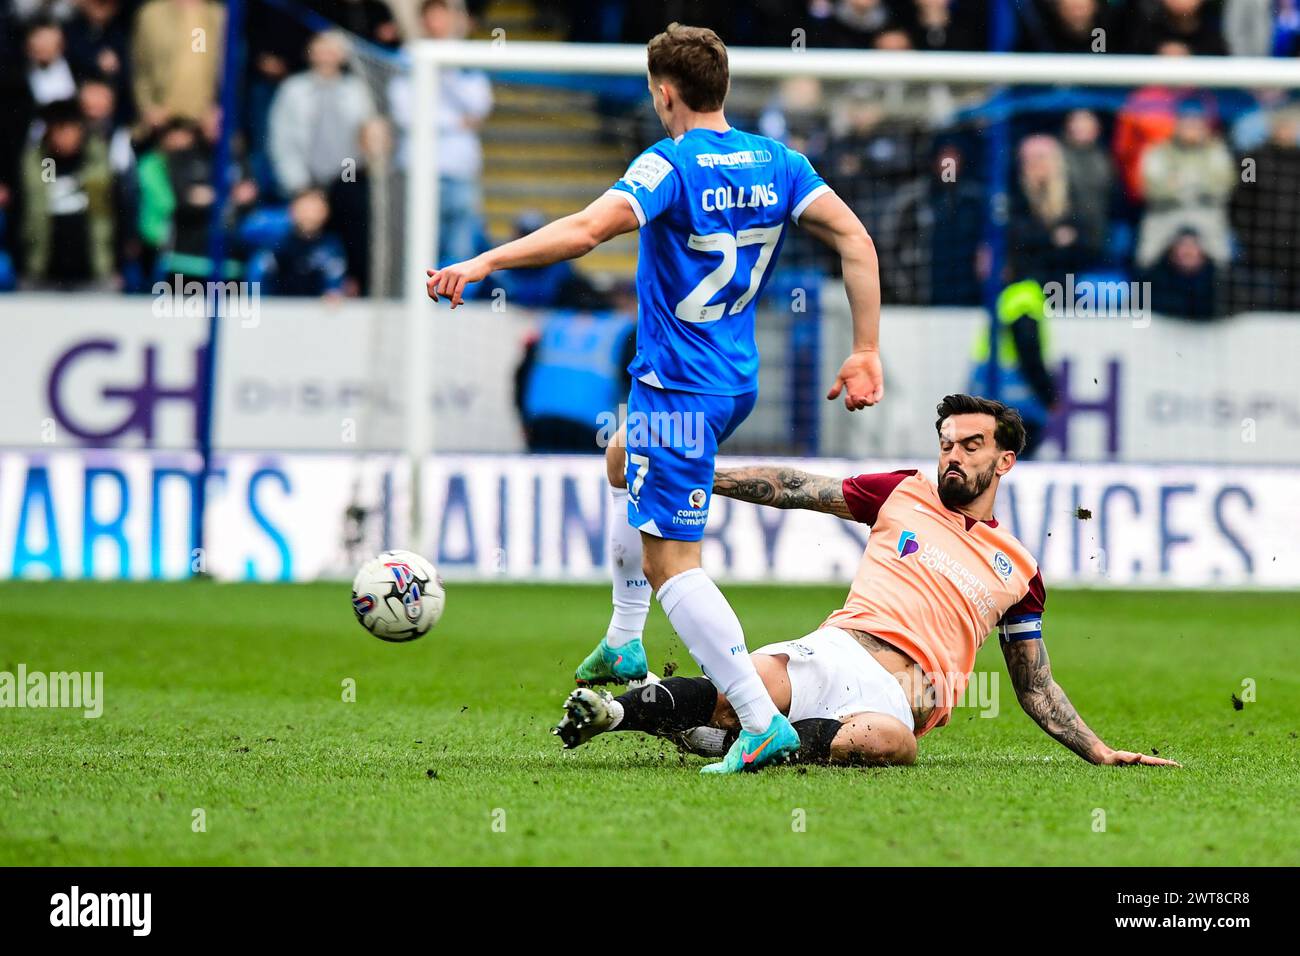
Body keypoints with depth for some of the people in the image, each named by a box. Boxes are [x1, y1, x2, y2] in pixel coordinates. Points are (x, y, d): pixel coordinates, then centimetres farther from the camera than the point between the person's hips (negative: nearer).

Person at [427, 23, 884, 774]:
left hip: (677, 389, -9)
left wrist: (483, 263, -29)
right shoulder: (777, 163, 5)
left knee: (671, 562, -9)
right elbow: (855, 239, -2)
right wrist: (867, 353, -1)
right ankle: (625, 643, 41)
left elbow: (586, 230, -30)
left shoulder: (671, 165, -16)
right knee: (623, 464, 36)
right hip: (736, 382, 9)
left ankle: (763, 722, -19)